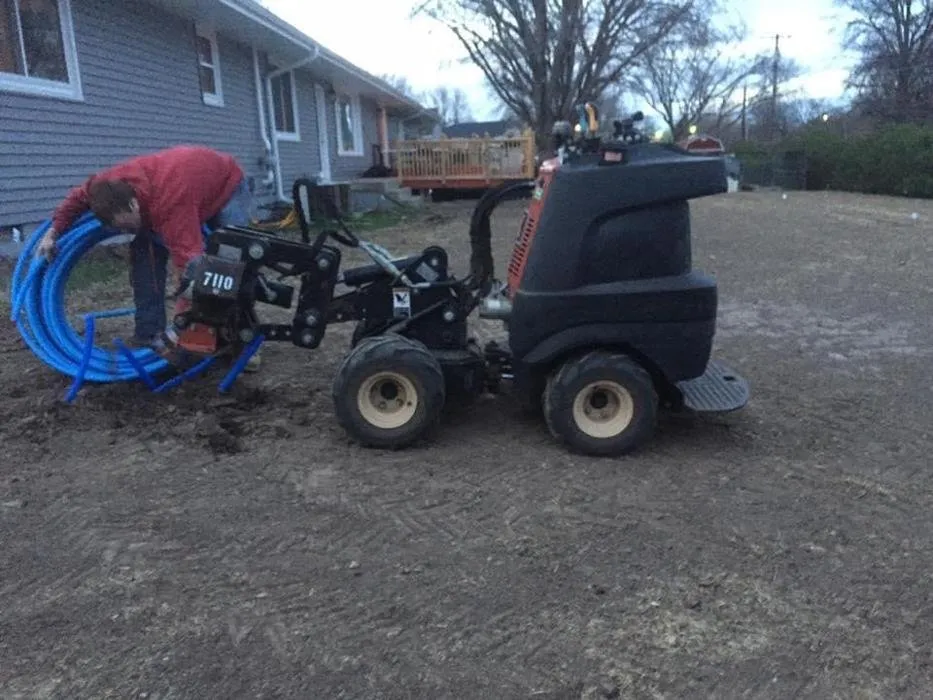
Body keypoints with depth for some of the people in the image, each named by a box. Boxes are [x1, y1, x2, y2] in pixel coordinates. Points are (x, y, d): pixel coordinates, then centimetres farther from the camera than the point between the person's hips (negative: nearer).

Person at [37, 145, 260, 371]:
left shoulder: (170, 201, -46)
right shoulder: (115, 183, -24)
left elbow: (188, 255, -50)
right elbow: (80, 195, -1)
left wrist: (183, 316, -54)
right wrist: (53, 232, -6)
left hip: (226, 186, -6)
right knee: (144, 250, -10)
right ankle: (150, 335, -6)